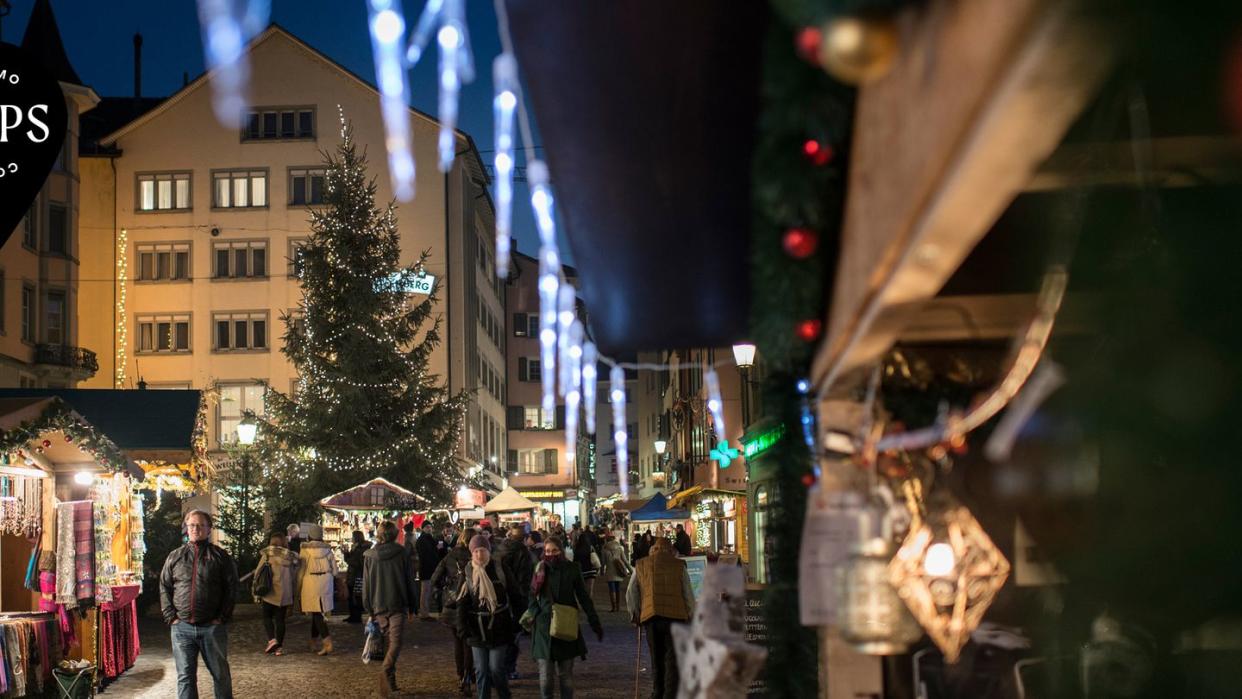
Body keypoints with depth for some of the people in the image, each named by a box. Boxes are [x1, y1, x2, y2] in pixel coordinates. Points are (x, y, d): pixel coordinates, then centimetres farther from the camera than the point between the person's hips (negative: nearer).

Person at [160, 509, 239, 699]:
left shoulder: (220, 556, 3)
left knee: (220, 673, 6)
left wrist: (222, 618, -7)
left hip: (212, 627, -2)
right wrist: (171, 617, -1)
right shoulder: (175, 557, 10)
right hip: (182, 627, 2)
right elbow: (164, 588, 10)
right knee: (185, 676, 5)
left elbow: (232, 588, 0)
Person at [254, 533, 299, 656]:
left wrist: (257, 593, 4)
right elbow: (292, 577, 8)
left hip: (270, 594, -3)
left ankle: (272, 640, -10)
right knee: (280, 619, 7)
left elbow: (258, 573, -4)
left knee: (267, 617, 10)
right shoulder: (290, 557, 5)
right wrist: (292, 597, 15)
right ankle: (279, 647, 5)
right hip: (284, 594, 3)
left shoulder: (267, 555, -3)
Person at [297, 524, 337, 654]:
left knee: (316, 613, -6)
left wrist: (298, 585, 4)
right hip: (326, 582, 5)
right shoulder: (327, 549, 6)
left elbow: (301, 569, -6)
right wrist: (334, 586, 20)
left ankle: (328, 643, -20)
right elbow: (334, 569, 10)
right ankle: (313, 642, 25)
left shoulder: (305, 549, -7)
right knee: (318, 612, 17)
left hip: (311, 582, -5)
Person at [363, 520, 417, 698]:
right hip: (398, 605, -3)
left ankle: (390, 680, 18)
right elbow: (410, 581, 1)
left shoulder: (369, 556, 2)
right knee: (396, 642, -6)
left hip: (379, 606, 3)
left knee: (388, 641, 16)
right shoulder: (402, 553, -3)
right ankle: (386, 670, -30)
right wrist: (411, 608, 10)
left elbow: (366, 585, 6)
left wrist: (369, 610, 13)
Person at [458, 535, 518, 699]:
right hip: (477, 630, 2)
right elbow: (462, 602, -1)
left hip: (499, 628, -2)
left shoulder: (500, 569, -4)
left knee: (496, 669, -1)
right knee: (481, 670, 6)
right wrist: (462, 627, -10)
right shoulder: (468, 573, -1)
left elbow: (514, 595, -1)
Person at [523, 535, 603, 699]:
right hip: (544, 627, 1)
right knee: (546, 675, -4)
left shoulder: (572, 569, -2)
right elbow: (532, 597, 10)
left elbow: (583, 597, 3)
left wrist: (595, 623, 2)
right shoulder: (541, 569, 2)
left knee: (566, 673, 7)